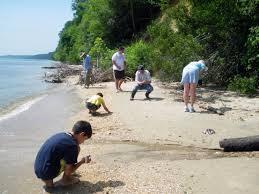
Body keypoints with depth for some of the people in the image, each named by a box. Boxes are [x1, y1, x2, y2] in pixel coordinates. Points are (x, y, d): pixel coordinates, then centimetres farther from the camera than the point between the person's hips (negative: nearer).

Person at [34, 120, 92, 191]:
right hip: (47, 174, -8)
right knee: (76, 149, -6)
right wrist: (82, 161, 4)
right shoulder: (72, 145, -16)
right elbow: (68, 171, -9)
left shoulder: (61, 135, 7)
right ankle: (65, 179, 7)